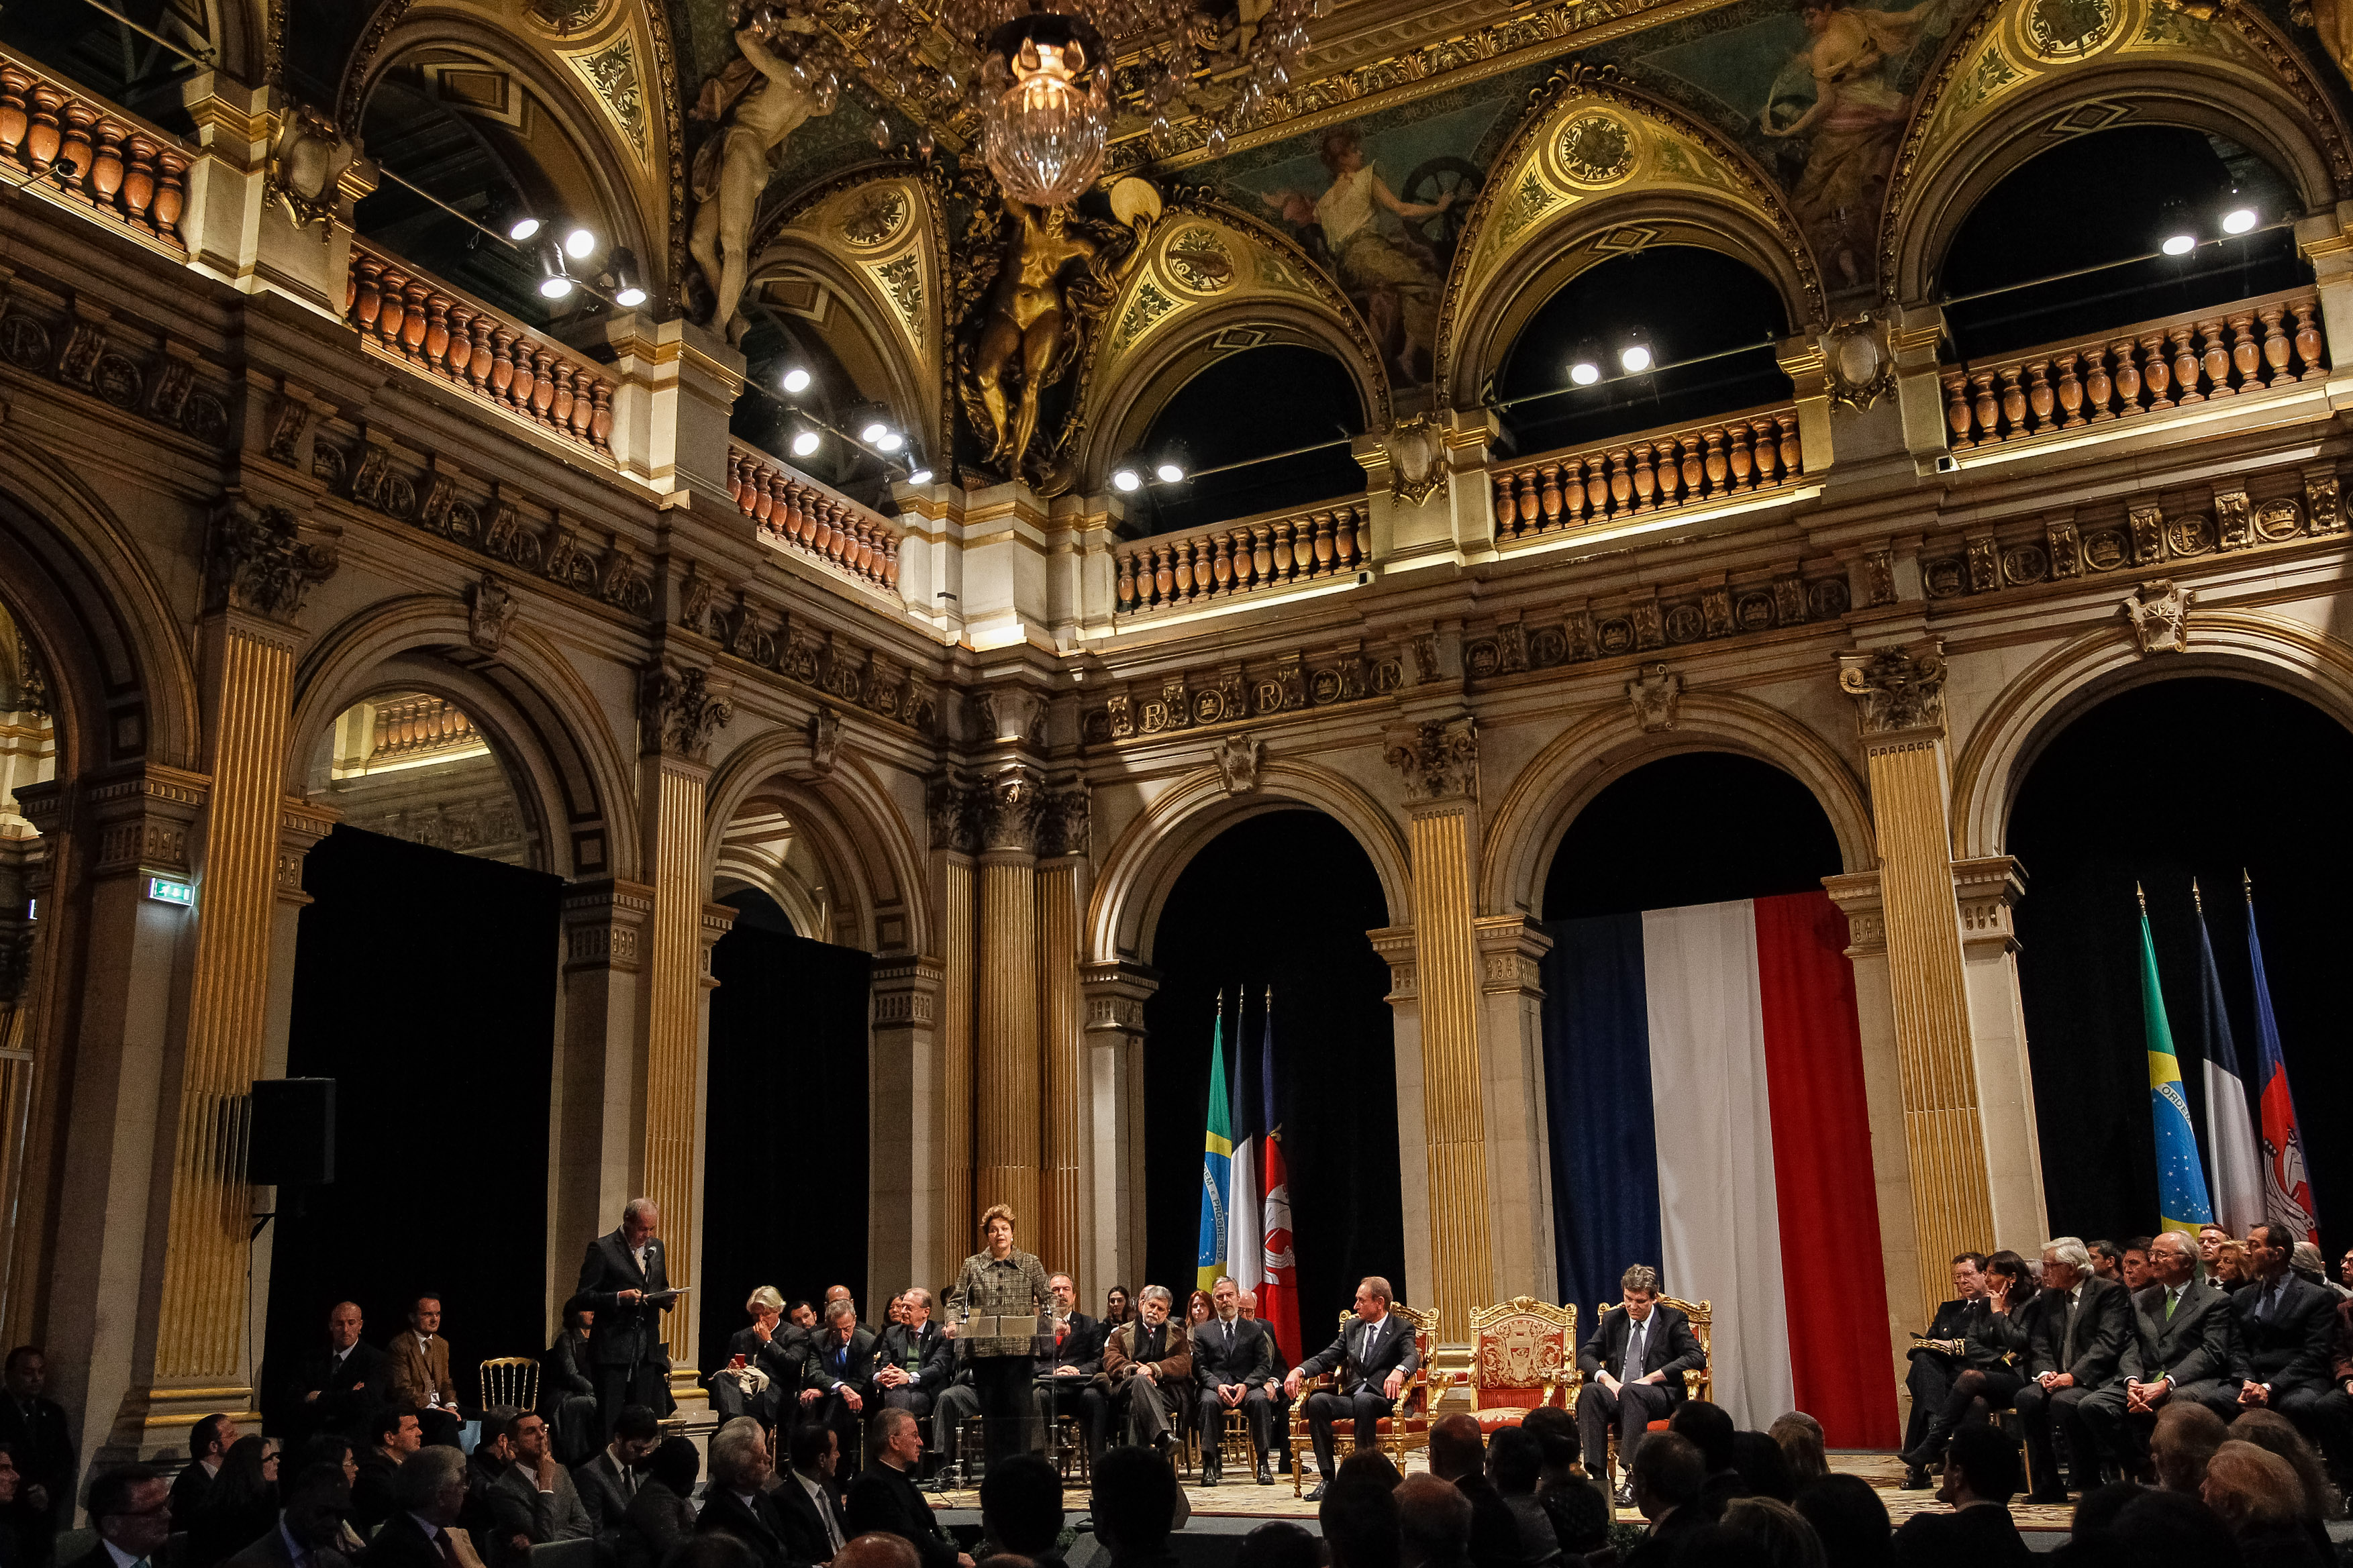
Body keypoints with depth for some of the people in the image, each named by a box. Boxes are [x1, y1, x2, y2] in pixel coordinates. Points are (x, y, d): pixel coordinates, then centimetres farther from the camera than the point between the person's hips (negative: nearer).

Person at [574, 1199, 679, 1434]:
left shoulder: (656, 1247, 14)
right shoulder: (602, 1248, -5)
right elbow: (584, 1296, -7)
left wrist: (667, 1298, 3)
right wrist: (619, 1298, -20)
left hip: (649, 1351, 5)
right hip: (613, 1350, -5)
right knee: (610, 1422, -1)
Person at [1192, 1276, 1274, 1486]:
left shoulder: (1256, 1330, 15)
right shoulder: (1202, 1332, 16)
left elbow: (1264, 1366, 5)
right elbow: (1199, 1367, 6)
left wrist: (1245, 1385, -15)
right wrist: (1218, 1385, -14)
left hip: (1247, 1387, 0)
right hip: (1215, 1387, 0)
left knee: (1260, 1400, -35)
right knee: (1209, 1402, -36)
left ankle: (1263, 1464, -30)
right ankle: (1210, 1464, -32)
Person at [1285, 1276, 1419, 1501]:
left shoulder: (1402, 1330, 4)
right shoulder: (1352, 1327, 18)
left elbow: (1412, 1356, -16)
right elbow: (1326, 1358, 12)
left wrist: (1399, 1371, -41)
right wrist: (1299, 1371, -9)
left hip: (1382, 1400, -5)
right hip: (1351, 1397, 5)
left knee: (1363, 1400, -38)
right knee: (1317, 1401, -25)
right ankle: (1327, 1478, -25)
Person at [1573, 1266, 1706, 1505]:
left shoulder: (1673, 1320, 3)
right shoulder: (1612, 1320, 15)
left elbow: (1697, 1357, -10)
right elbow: (1585, 1355, 12)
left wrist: (1651, 1378, -15)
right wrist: (1606, 1378, -10)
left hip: (1661, 1397, -4)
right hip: (1618, 1393, 4)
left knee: (1631, 1392, -38)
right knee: (1590, 1392, -30)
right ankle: (1597, 1475, -34)